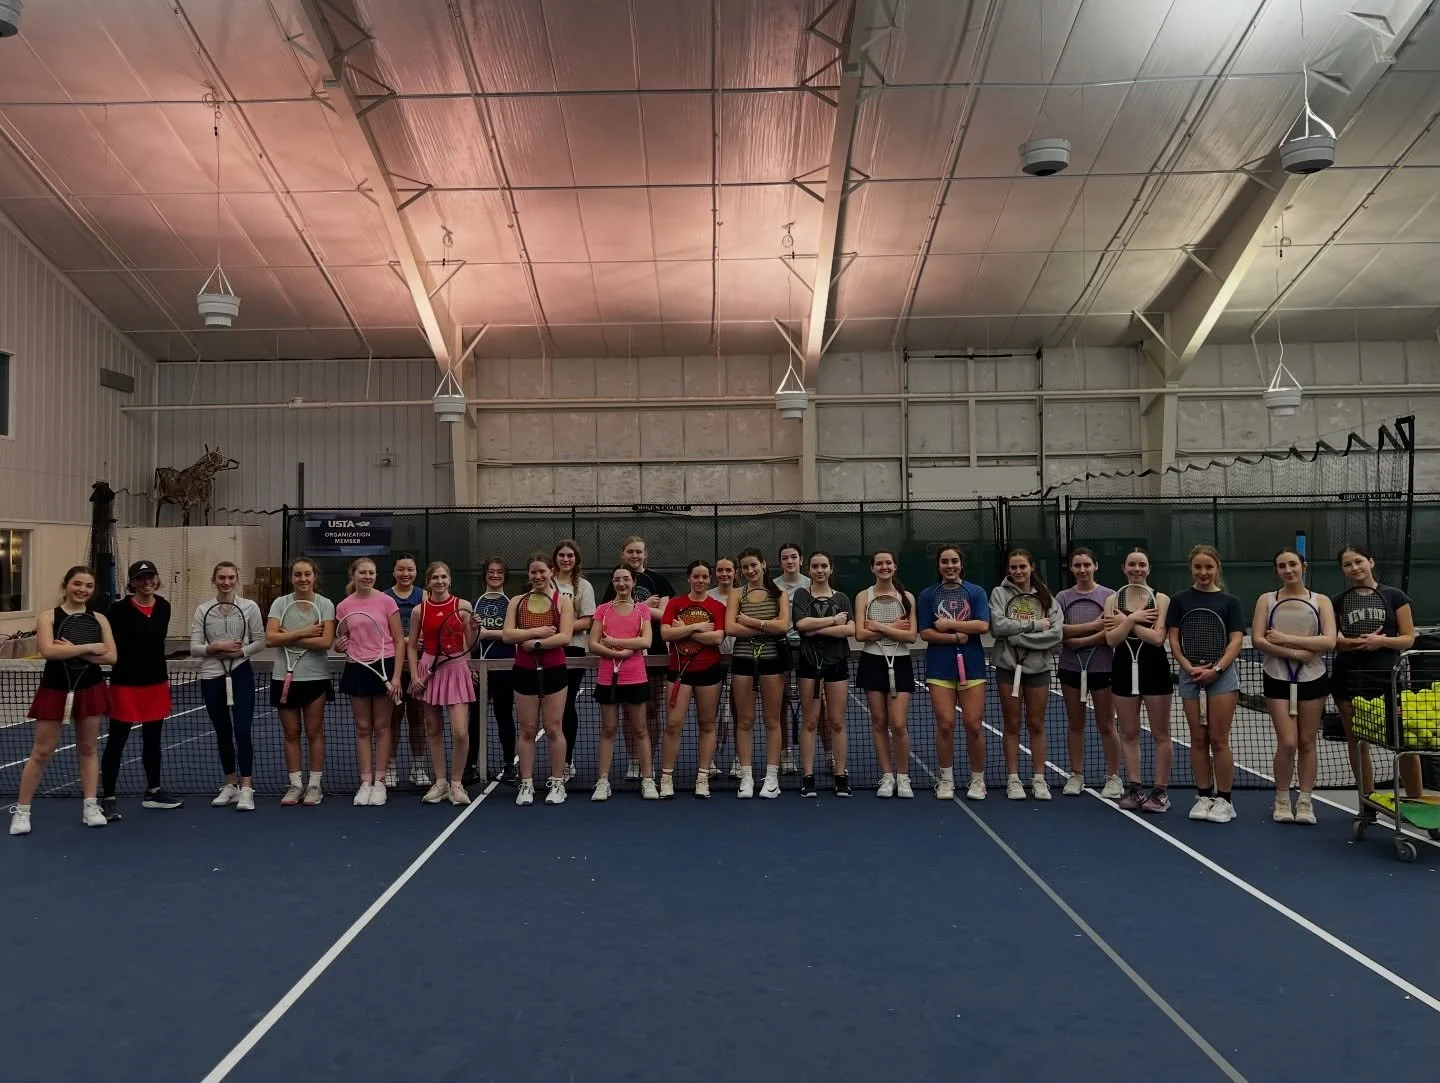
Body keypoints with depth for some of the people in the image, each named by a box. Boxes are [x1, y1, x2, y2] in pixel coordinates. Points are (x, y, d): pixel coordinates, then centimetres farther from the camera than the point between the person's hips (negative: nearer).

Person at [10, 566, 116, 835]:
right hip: (54, 690, -2)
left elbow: (111, 657, -7)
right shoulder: (48, 617, -5)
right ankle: (21, 811, 15)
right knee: (41, 751, 3)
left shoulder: (99, 619, 2)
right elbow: (48, 651, -22)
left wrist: (75, 650, -18)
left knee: (88, 749, 9)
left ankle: (90, 806, 16)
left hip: (90, 690, 2)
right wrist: (89, 647, -20)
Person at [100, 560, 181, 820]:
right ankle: (107, 798, 13)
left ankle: (153, 792, 29)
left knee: (153, 739, 15)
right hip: (125, 684, -5)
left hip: (157, 682, 6)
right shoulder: (119, 609, -13)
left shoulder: (163, 607, 4)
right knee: (116, 741, 3)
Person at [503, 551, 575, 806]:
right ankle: (526, 785, 14)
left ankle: (557, 784, 13)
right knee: (527, 730, 7)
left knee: (553, 729, 3)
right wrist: (536, 631, -15)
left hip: (553, 670, -2)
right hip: (525, 671, 2)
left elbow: (565, 637, -11)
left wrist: (535, 643, -15)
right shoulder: (517, 601, 8)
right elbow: (508, 634, -4)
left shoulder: (562, 601, 0)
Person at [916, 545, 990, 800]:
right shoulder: (927, 595, 6)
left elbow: (983, 626, -7)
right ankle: (945, 780, 11)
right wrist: (956, 637, -13)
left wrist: (949, 624, -10)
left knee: (974, 725, -2)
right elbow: (925, 633, -2)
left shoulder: (976, 592, 6)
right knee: (945, 725, -2)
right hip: (940, 667, 0)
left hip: (971, 665, 0)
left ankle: (977, 780, 14)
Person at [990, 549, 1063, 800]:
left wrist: (1019, 637, -15)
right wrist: (1034, 624, -14)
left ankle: (1039, 779, 15)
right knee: (1012, 725, 6)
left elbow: (1056, 633, -8)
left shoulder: (1046, 596, 4)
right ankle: (1013, 779, 13)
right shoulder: (999, 593, 0)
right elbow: (998, 626, -14)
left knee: (1036, 725, 7)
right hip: (1008, 666, -1)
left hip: (1038, 667, 1)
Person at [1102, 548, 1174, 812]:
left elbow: (1157, 637, -14)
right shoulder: (1113, 600, 4)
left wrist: (1126, 622, -12)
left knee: (1160, 734, 3)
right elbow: (1111, 639, -6)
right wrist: (1132, 618, -16)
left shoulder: (1161, 599, -3)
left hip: (1154, 669, -3)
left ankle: (1161, 791, 11)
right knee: (1128, 733, 8)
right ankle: (1134, 788, 17)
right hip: (1125, 669, 3)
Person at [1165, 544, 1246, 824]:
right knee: (1198, 739, 6)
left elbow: (1236, 642, -2)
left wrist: (1216, 669, -15)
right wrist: (1190, 668, -12)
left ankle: (1224, 799, 7)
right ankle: (1204, 796, 14)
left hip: (1222, 674, -2)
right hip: (1190, 674, 2)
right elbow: (1173, 640, 3)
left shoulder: (1229, 601, 4)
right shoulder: (1180, 600, 6)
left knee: (1219, 740, -2)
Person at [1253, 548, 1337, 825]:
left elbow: (1329, 641, -10)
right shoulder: (1266, 599, 3)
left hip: (1313, 679, 1)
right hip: (1278, 679, -1)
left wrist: (1287, 639, -16)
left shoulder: (1321, 601, 3)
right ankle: (1282, 800, 11)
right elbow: (1258, 639, -7)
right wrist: (1295, 653, -16)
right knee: (1287, 743, -6)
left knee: (1307, 742, 6)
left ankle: (1305, 801, 18)